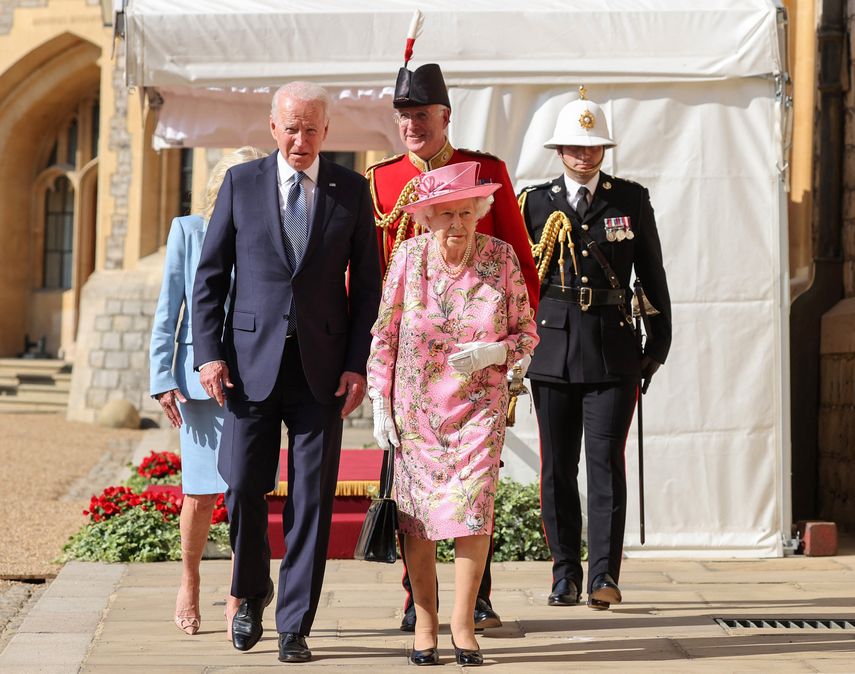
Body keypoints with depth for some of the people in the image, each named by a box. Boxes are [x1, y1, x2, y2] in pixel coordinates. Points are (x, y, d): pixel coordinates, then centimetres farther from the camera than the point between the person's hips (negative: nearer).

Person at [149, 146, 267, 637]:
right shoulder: (188, 230, 6)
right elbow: (169, 310, 6)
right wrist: (164, 378, -1)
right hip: (201, 378, 0)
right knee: (201, 498, 0)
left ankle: (237, 600, 12)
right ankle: (190, 579, 27)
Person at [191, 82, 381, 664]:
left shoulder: (351, 191, 5)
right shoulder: (241, 183, 4)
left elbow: (366, 285, 6)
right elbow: (210, 275, 6)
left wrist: (358, 364, -2)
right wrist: (209, 352, -4)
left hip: (321, 367, 0)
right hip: (251, 360, 0)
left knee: (313, 498, 1)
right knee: (242, 487, 0)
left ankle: (294, 626, 11)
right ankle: (252, 592, 27)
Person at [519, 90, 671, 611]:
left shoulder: (632, 200, 7)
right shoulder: (536, 202, 7)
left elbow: (653, 275, 10)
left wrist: (658, 343, 6)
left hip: (614, 349, -1)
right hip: (553, 348, 1)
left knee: (606, 460, -7)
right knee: (557, 466, 5)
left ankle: (605, 574, -2)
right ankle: (565, 574, 14)